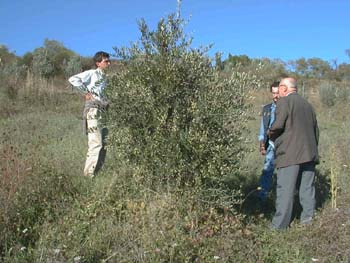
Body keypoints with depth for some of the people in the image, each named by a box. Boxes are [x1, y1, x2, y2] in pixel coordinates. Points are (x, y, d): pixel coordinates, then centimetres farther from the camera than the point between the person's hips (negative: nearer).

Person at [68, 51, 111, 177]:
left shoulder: (103, 77, 19)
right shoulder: (92, 73, -4)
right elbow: (73, 79, -17)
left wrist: (107, 102, 9)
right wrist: (86, 92, -12)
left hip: (101, 110, 9)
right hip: (93, 109, -9)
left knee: (100, 143, 13)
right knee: (96, 143, -11)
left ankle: (92, 171, 25)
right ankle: (89, 173, -4)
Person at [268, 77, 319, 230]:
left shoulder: (284, 102, -5)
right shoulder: (307, 104, 18)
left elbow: (278, 125, -18)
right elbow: (315, 130, 21)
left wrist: (270, 134, 3)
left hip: (290, 154, -7)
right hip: (309, 153, 7)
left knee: (285, 190, -3)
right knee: (307, 188, 13)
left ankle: (280, 225, 1)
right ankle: (308, 220, 20)